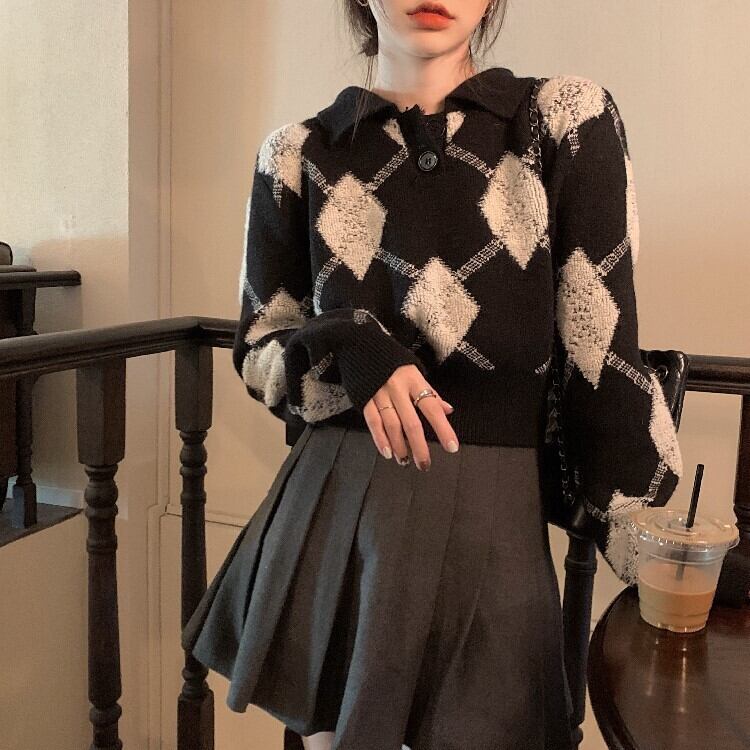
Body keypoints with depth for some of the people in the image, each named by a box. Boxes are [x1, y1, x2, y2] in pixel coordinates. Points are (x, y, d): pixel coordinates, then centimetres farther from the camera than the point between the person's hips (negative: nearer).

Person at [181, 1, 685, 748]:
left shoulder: (569, 121, -3)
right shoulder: (300, 155, 2)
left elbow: (603, 364, -4)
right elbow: (257, 353, 8)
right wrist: (351, 350, -14)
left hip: (489, 526, -1)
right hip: (329, 518, 2)